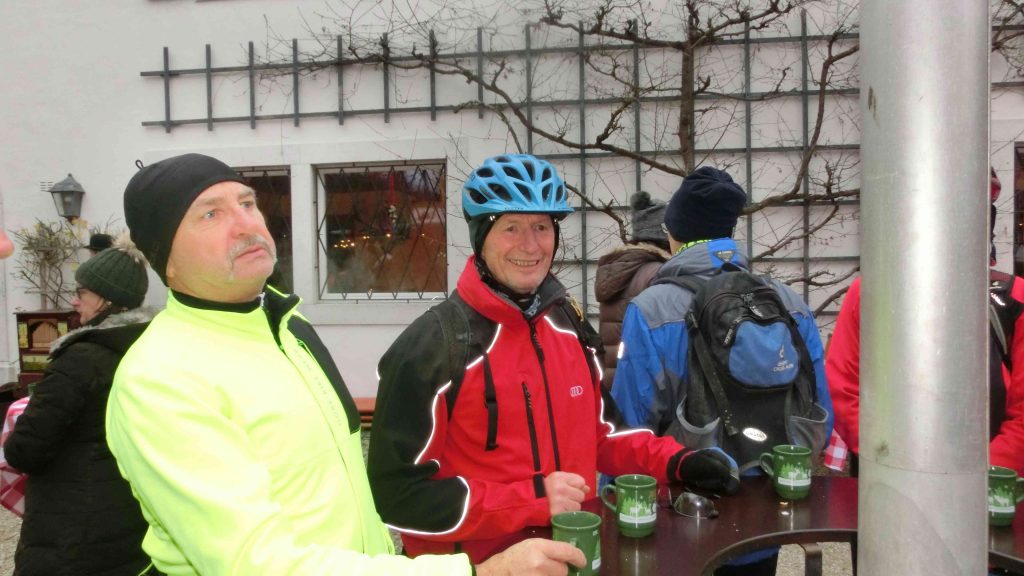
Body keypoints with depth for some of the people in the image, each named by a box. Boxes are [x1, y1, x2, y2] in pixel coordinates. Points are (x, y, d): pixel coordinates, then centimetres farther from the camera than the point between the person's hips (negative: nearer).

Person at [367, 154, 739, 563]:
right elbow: (399, 495, -20)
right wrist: (531, 499, -25)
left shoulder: (568, 325, 2)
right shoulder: (432, 347, -19)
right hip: (481, 563, -6)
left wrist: (673, 461, -1)